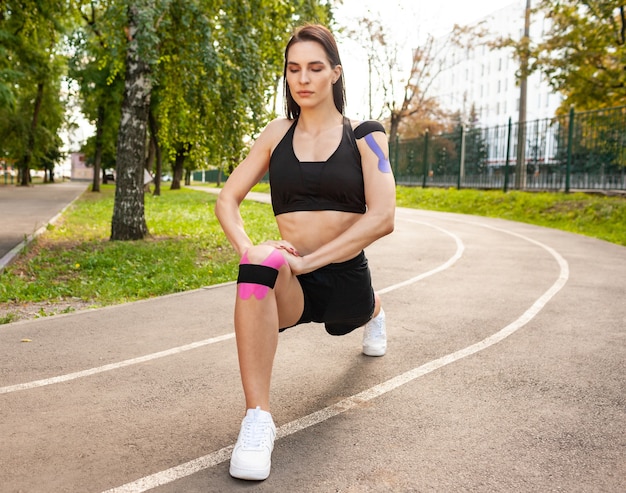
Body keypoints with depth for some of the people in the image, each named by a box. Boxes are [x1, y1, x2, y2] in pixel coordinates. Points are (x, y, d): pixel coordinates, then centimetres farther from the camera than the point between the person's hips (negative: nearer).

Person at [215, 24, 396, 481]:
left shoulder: (364, 135, -5)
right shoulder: (277, 133, 3)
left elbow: (382, 217, -18)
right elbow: (227, 198, 1)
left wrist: (308, 260, -25)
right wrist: (247, 248, -21)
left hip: (345, 277, 1)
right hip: (291, 286, 0)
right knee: (260, 266, -36)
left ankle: (373, 310, 70)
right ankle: (258, 418, -33)